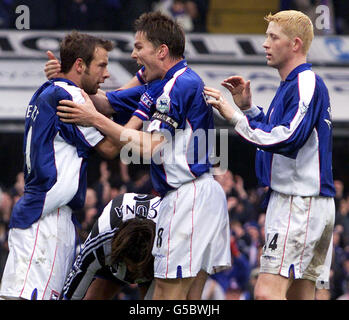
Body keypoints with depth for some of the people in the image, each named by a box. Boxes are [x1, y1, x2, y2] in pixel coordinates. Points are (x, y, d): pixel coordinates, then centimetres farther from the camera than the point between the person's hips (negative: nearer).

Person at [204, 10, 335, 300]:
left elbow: (287, 138, -24)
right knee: (300, 295, 9)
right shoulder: (293, 84, 19)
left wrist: (235, 116, -20)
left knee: (268, 292, -19)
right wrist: (248, 107, 15)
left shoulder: (307, 84, -13)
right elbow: (276, 132, 29)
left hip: (299, 204, -11)